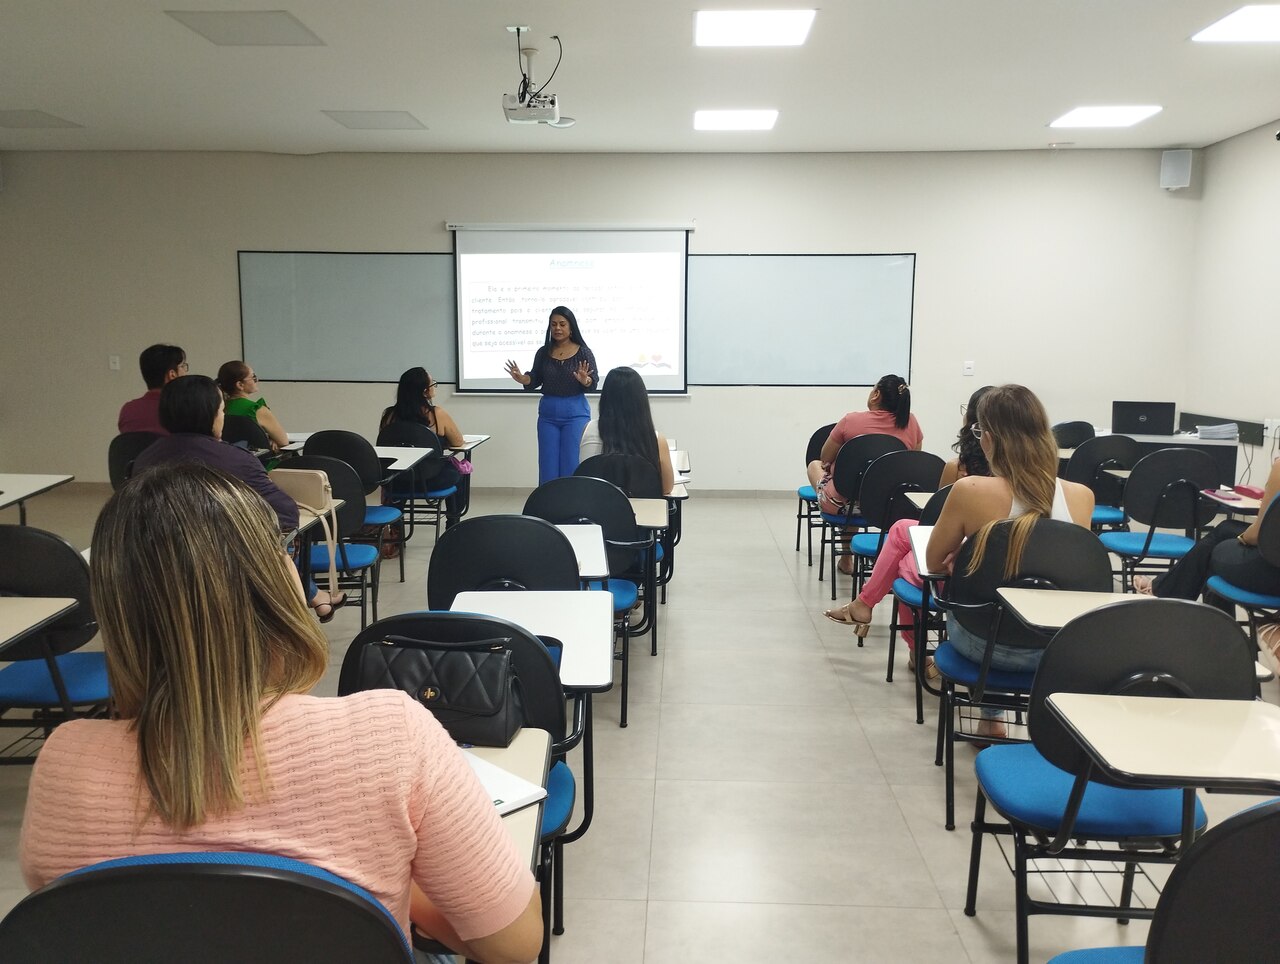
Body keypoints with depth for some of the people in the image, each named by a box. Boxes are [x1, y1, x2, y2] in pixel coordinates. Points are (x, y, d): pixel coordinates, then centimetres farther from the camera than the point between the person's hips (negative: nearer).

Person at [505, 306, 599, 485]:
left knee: (572, 467, -1)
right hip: (547, 413, 3)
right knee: (547, 467, 5)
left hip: (576, 413, -3)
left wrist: (585, 381, -29)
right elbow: (535, 380, 7)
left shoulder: (583, 352, -5)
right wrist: (522, 379, -13)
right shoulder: (543, 352, 3)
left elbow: (594, 384, -7)